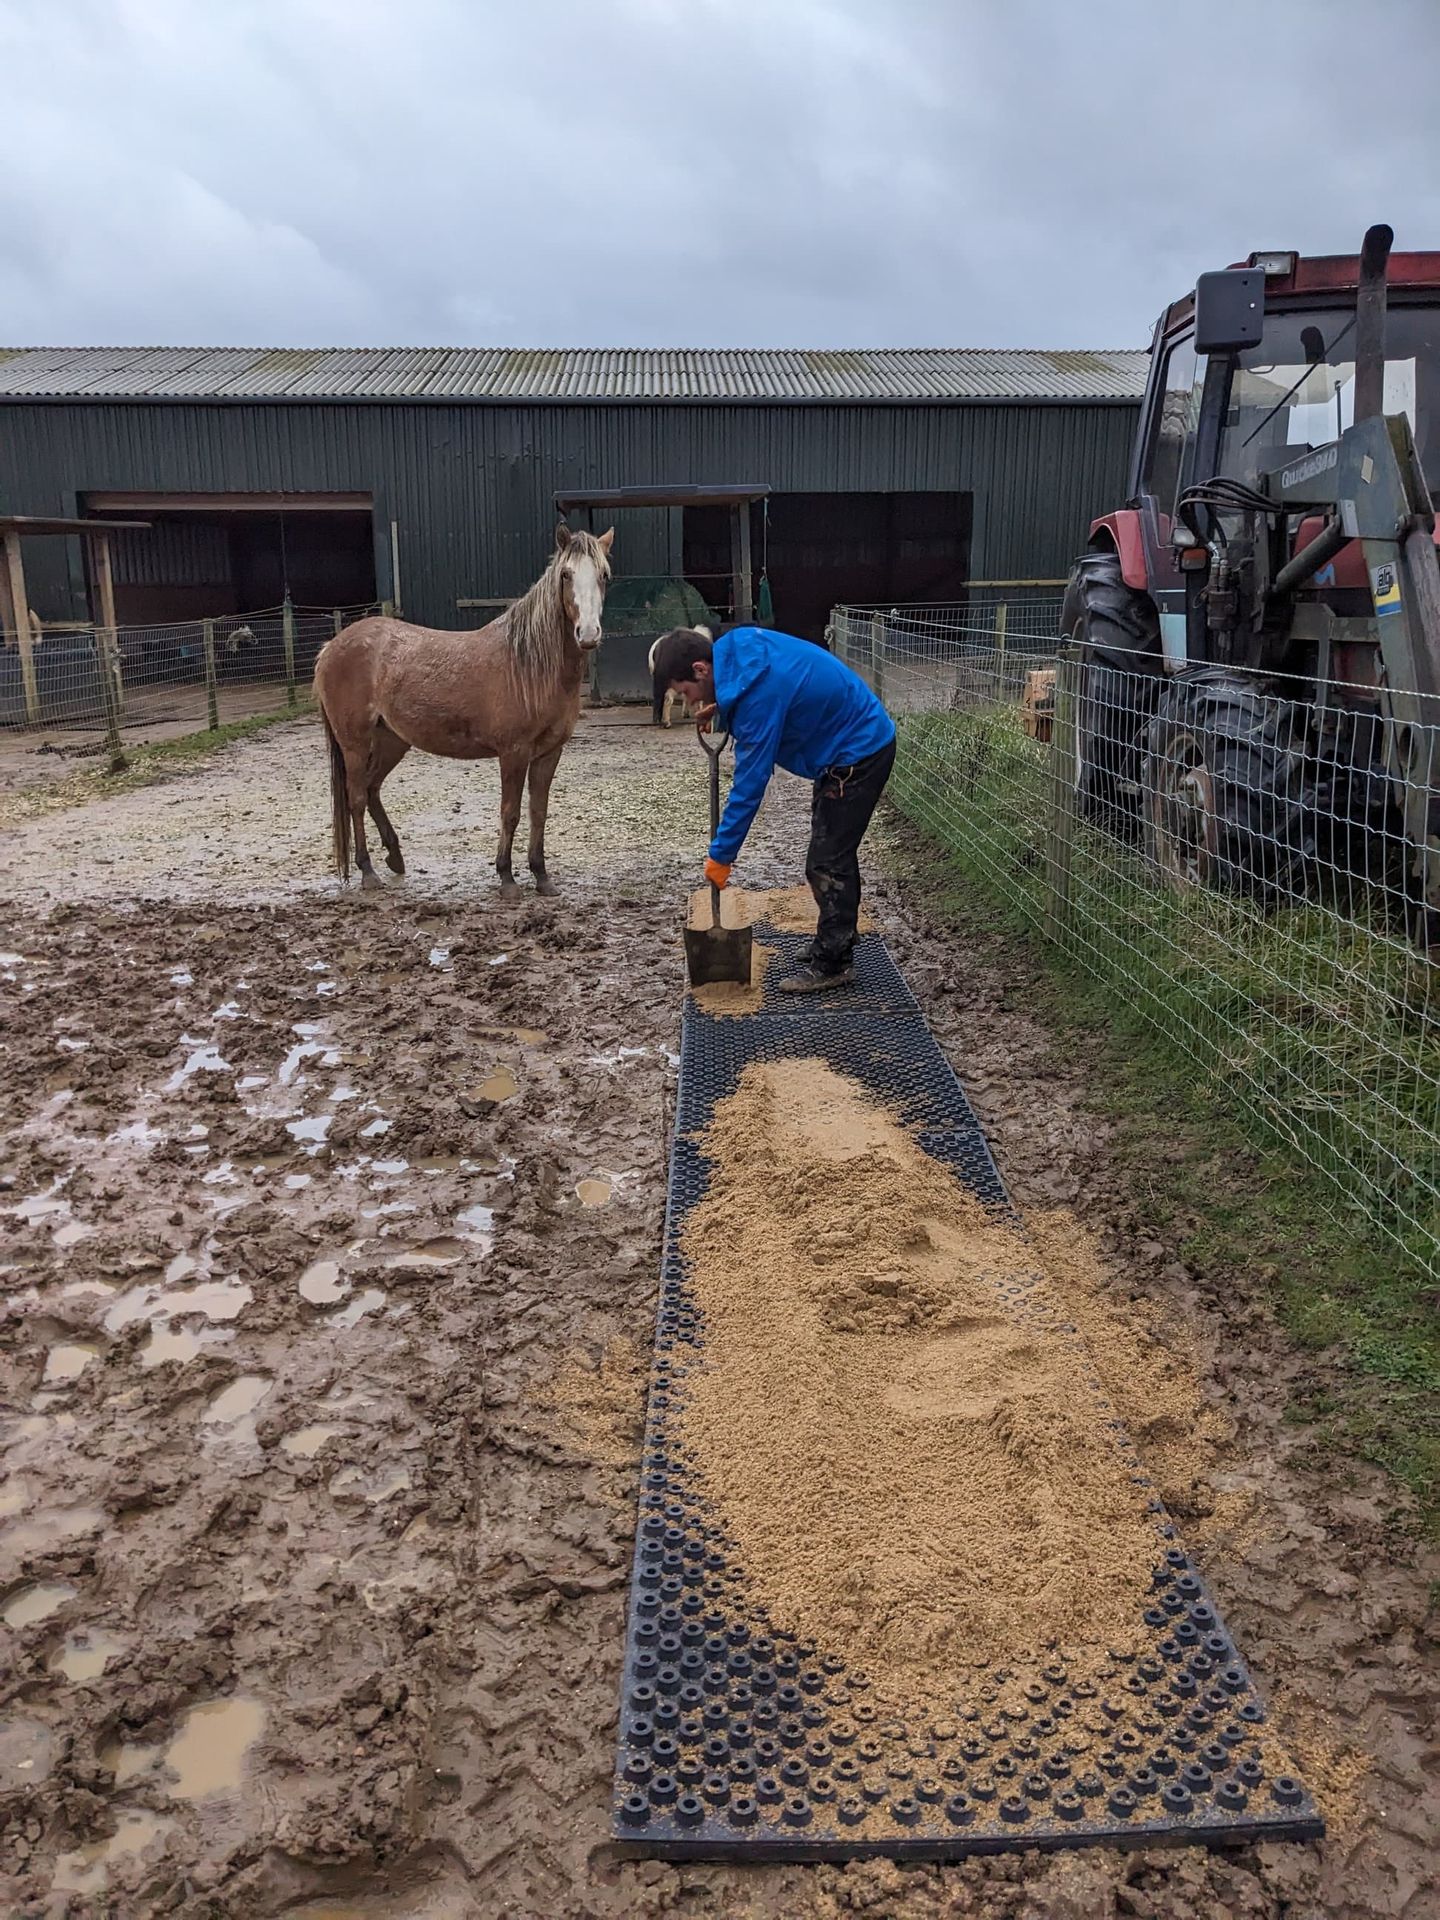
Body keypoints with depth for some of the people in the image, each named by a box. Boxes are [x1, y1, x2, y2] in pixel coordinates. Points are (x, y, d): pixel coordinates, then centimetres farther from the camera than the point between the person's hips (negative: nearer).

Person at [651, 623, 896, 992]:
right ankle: (833, 943, 30)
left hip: (858, 754, -10)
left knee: (827, 862, -5)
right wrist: (719, 709, -2)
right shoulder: (736, 645, -5)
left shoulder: (757, 695, -31)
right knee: (832, 853, 18)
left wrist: (721, 855, -18)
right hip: (862, 740, 10)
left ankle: (831, 965, 4)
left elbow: (750, 784, -26)